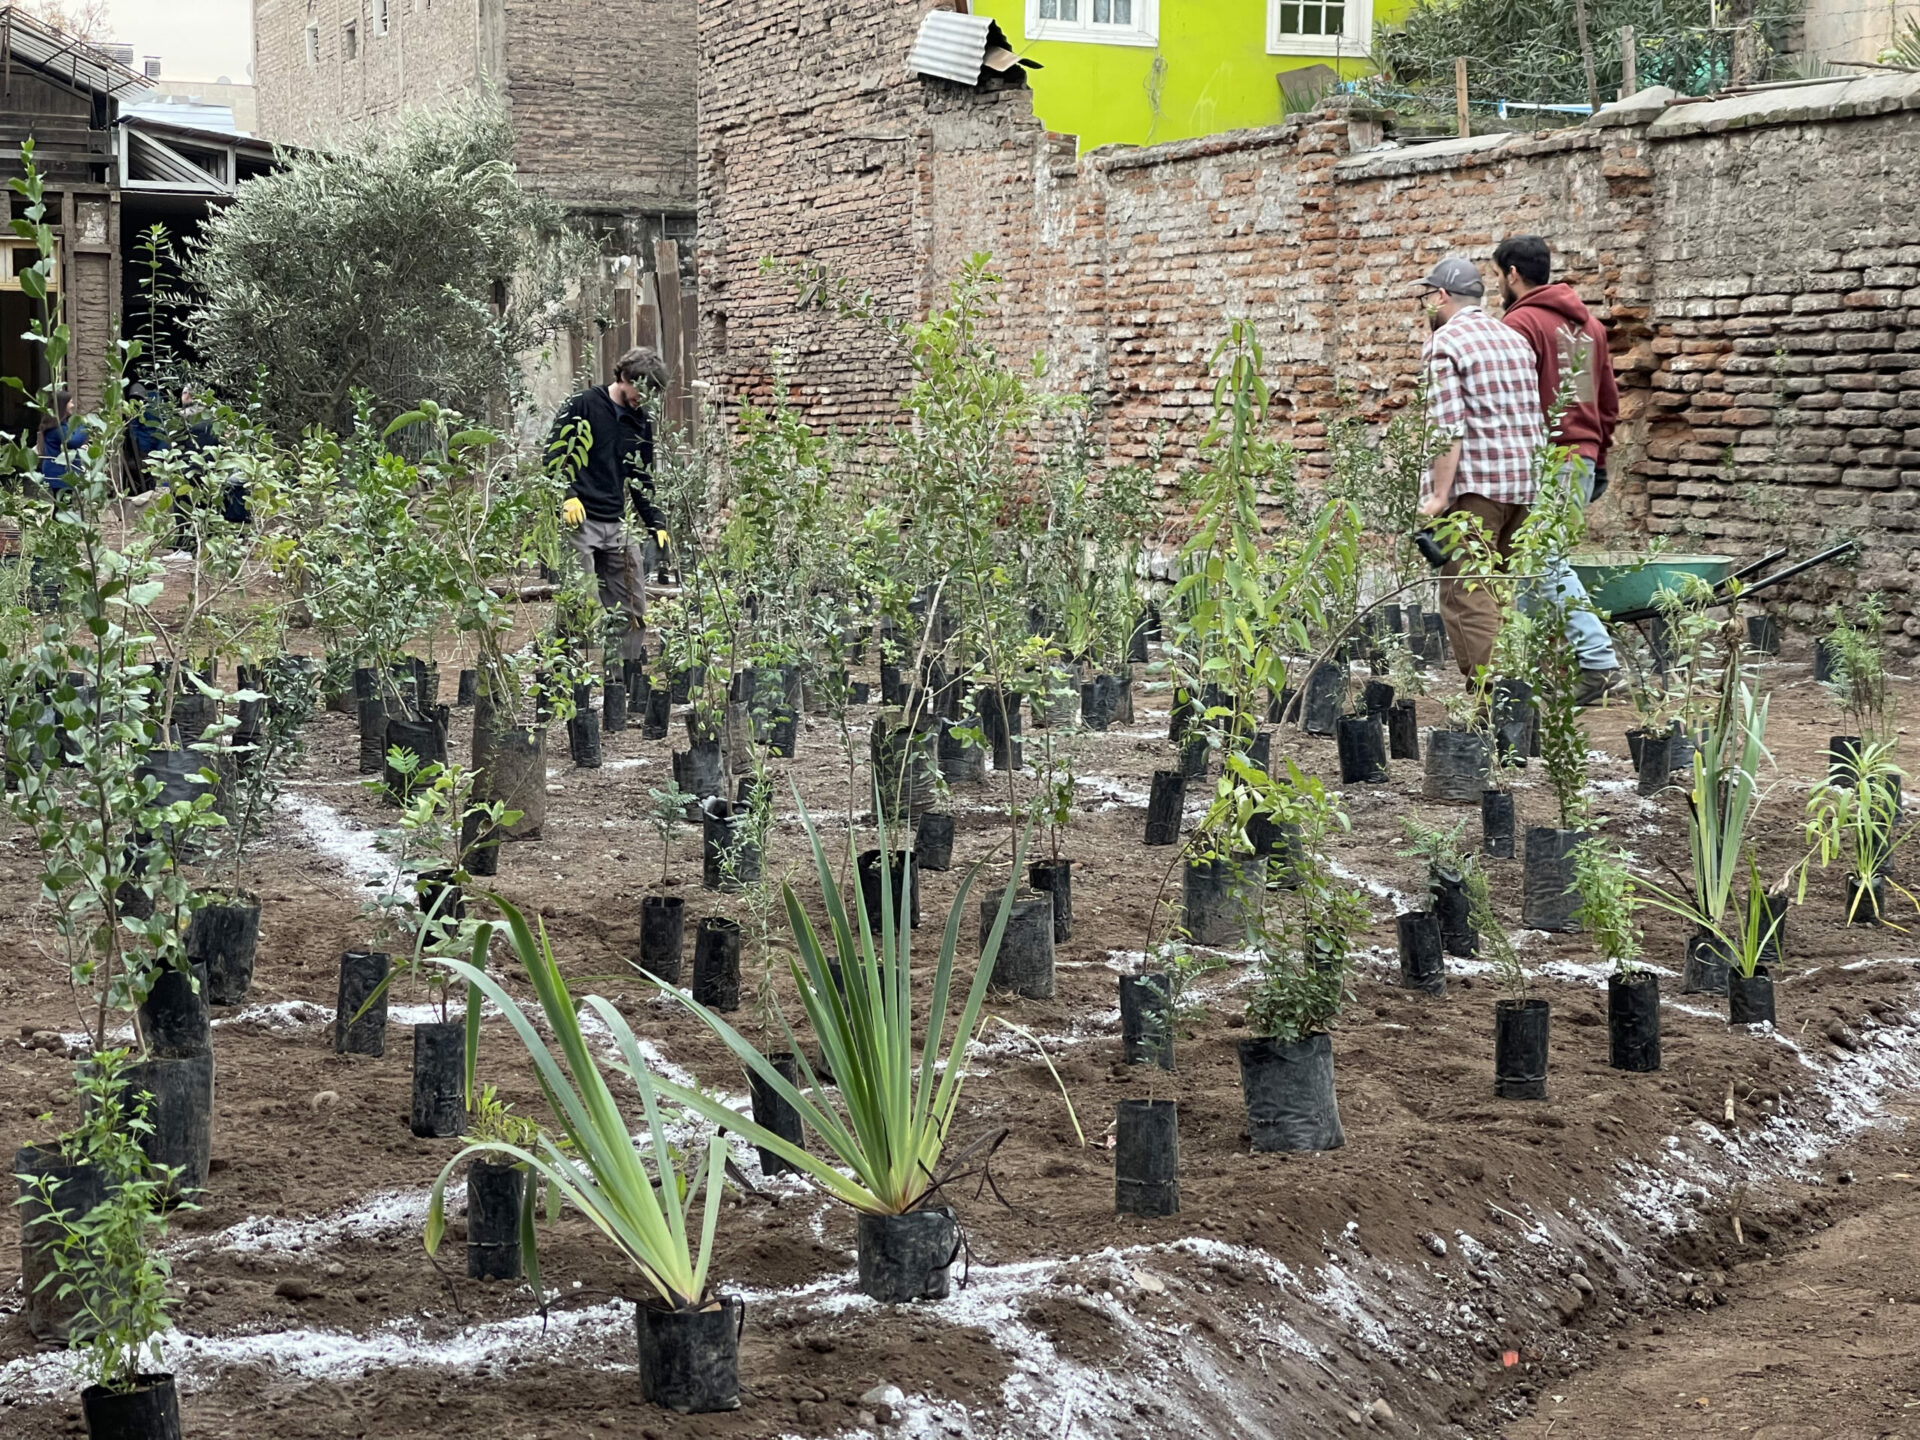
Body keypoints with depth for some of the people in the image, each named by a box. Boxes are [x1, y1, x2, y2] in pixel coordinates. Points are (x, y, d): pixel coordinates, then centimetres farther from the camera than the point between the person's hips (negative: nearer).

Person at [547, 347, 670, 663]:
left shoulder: (641, 421, 17)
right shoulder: (583, 405, -2)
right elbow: (553, 453, -3)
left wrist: (657, 524, 13)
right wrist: (567, 496, -14)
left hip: (619, 526, 6)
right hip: (581, 521, -6)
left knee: (634, 612, 3)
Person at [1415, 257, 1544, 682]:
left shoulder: (1443, 343, -5)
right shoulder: (1515, 340, 19)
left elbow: (1449, 428, -14)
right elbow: (1535, 419, 20)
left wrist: (1439, 494, -16)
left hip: (1474, 484, -8)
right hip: (1523, 482, 8)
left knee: (1464, 593, -10)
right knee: (1496, 590, 12)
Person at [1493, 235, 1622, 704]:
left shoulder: (1521, 323, -9)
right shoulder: (1589, 325, 18)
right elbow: (1609, 402, 20)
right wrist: (1598, 459, 25)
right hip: (1584, 458, 9)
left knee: (1550, 565, -8)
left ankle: (1599, 661, -14)